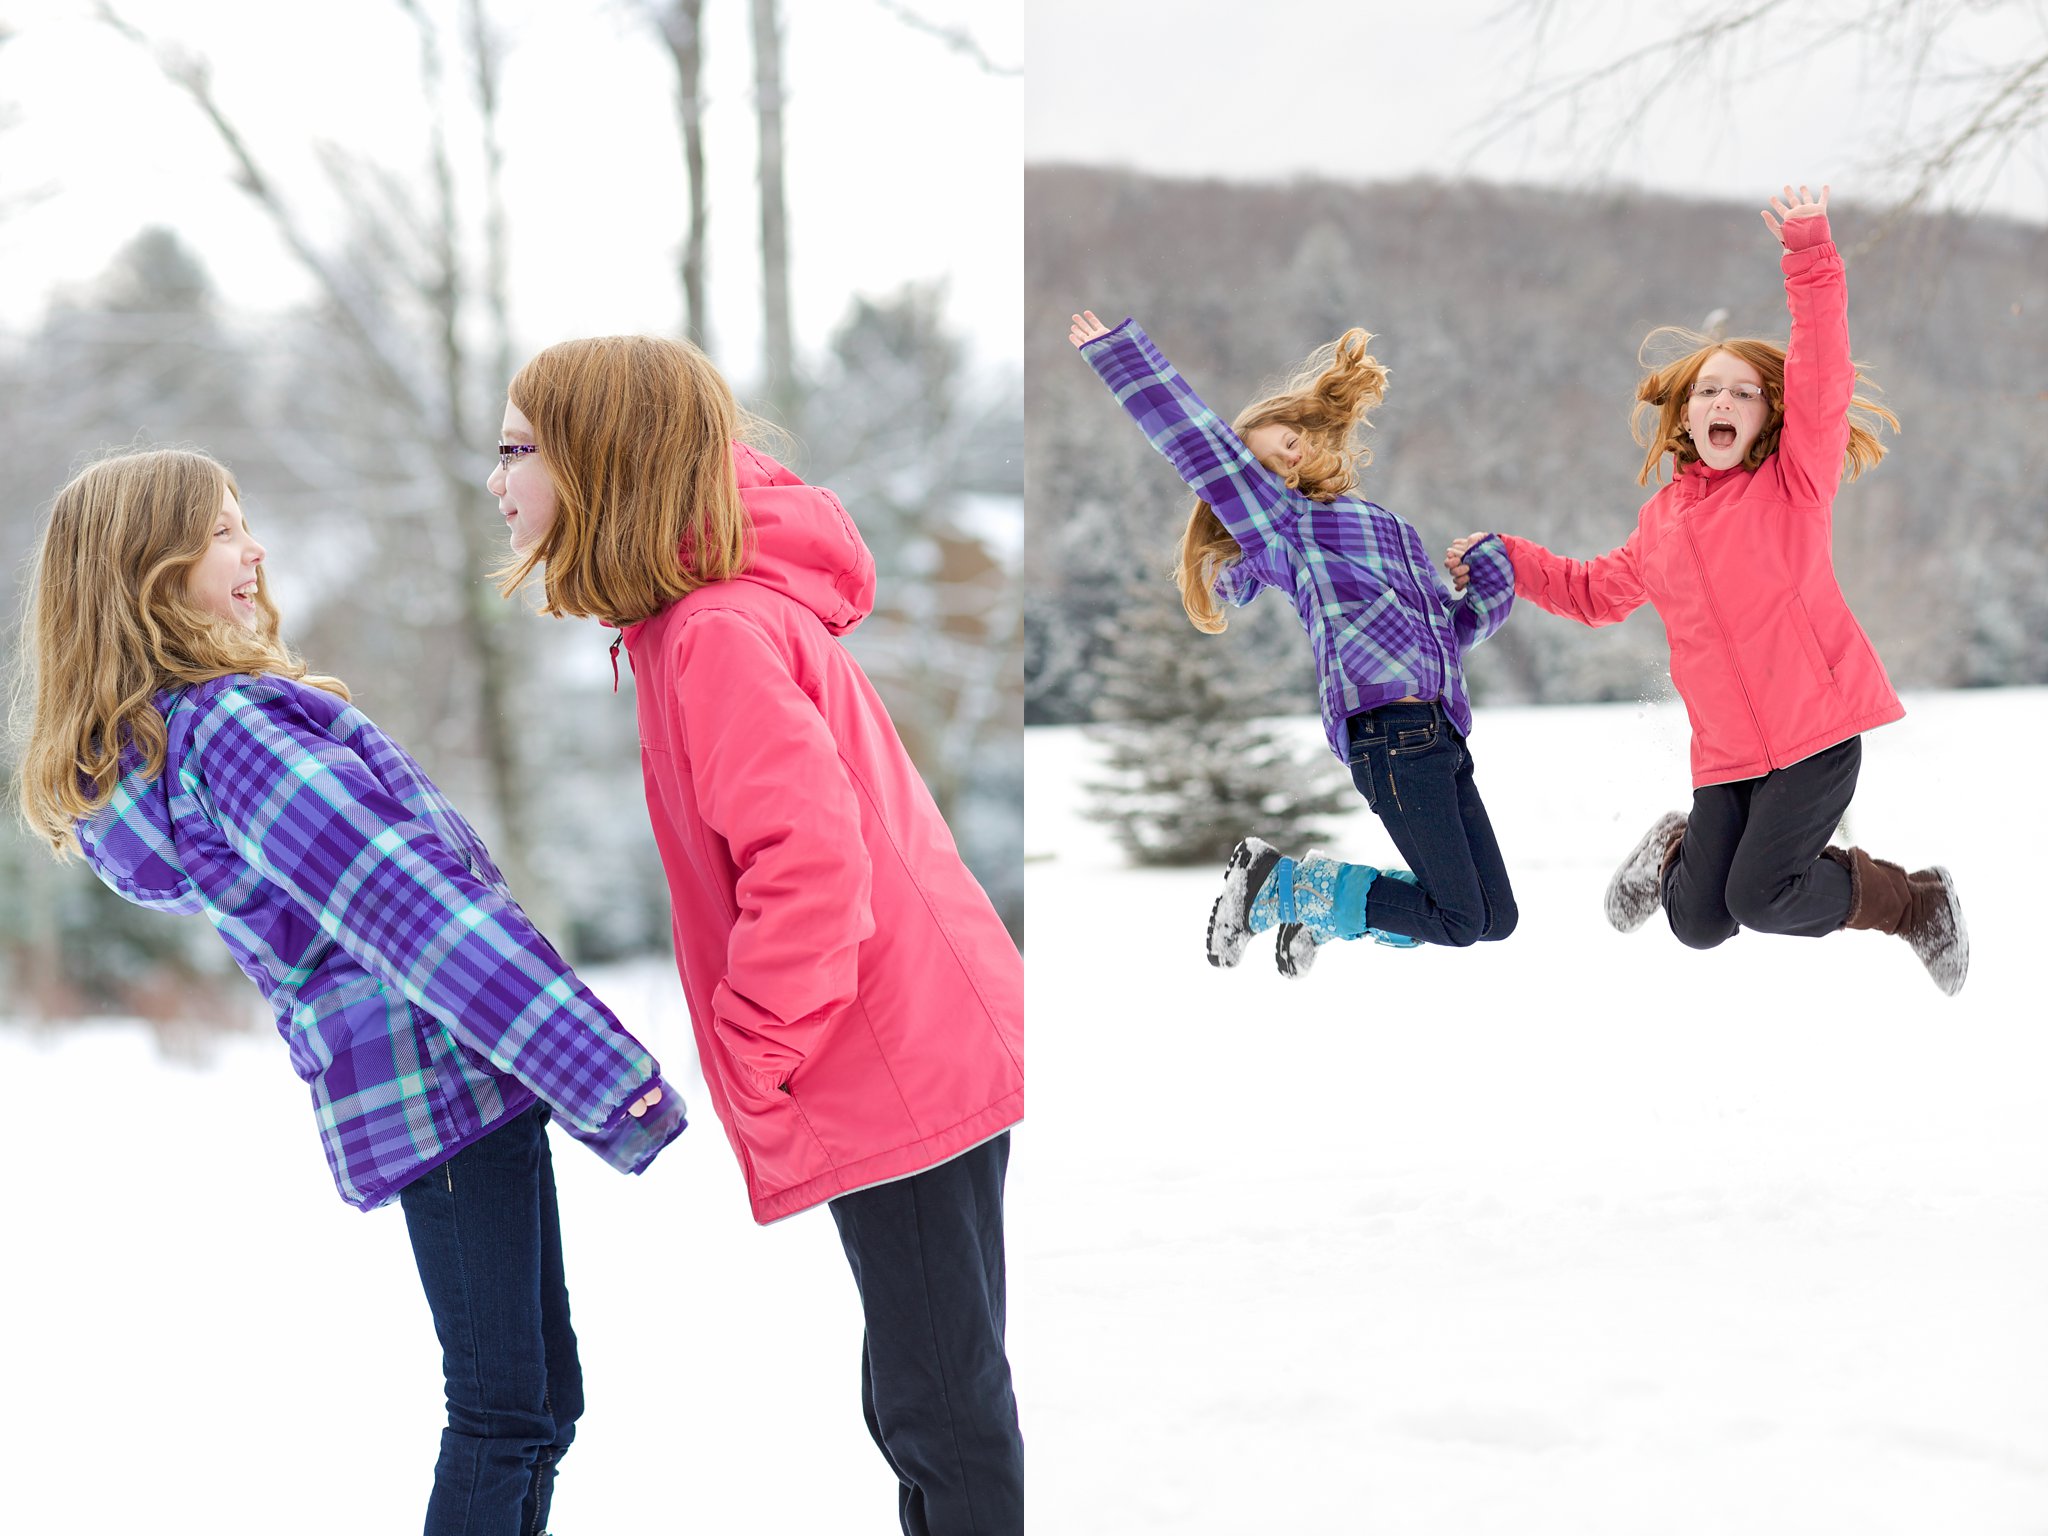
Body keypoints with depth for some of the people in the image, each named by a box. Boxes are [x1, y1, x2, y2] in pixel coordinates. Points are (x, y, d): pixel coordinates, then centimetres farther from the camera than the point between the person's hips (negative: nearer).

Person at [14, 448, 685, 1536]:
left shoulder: (145, 743, 16)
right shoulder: (234, 725, -15)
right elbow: (402, 903, -20)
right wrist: (595, 1065, -20)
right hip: (443, 1076, -10)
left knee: (543, 1402, 12)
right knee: (507, 1412, -8)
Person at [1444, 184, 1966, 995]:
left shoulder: (1794, 483, -1)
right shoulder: (1661, 522, 13)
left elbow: (1821, 377, -16)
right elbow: (1595, 591, 30)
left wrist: (1808, 253, -24)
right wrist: (1508, 560, 20)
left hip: (1819, 729, -5)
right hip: (1725, 749, 5)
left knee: (1760, 897, -16)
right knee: (1699, 923, 2)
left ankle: (1916, 902, 10)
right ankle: (1675, 850, 40)